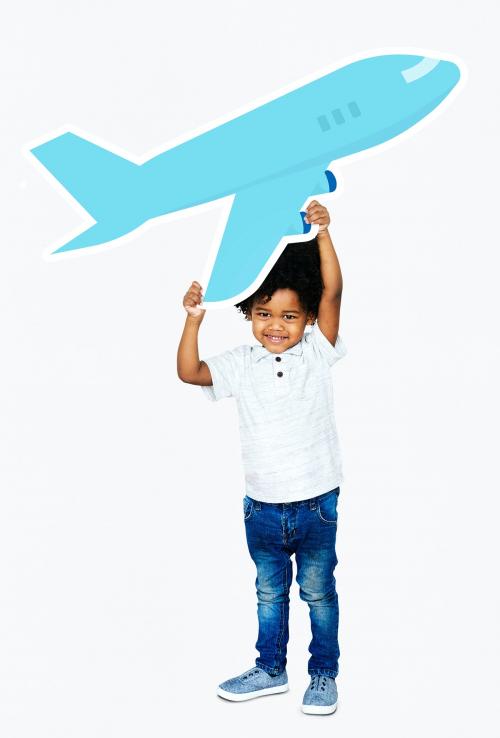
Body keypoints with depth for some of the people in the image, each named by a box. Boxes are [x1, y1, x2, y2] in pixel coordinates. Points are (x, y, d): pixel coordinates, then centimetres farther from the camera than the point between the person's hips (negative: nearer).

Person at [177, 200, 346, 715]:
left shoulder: (317, 352, -8)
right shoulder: (241, 364, -3)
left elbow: (332, 292, -19)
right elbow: (189, 372, -13)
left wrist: (322, 235, -28)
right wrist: (194, 319, -21)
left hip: (316, 503, -2)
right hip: (262, 506, 3)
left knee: (318, 591, 13)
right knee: (269, 592, 20)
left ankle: (324, 673, 31)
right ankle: (270, 669, 37)